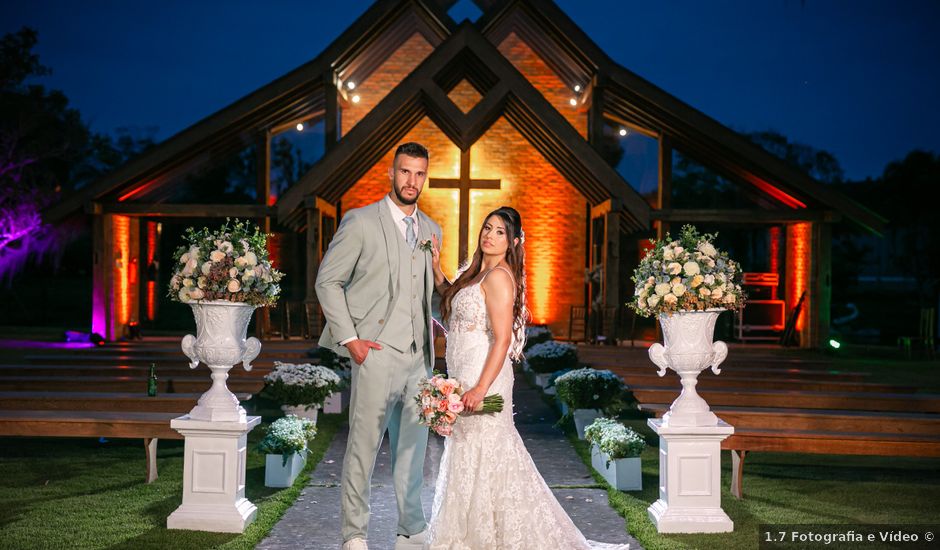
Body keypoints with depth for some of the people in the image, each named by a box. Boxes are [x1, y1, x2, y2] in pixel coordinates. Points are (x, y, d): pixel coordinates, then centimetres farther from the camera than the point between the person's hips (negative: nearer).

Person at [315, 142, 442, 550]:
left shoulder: (431, 230, 14)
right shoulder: (361, 222, -3)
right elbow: (328, 281, -3)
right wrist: (348, 339, -9)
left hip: (419, 358, 5)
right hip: (377, 353, -5)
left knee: (413, 451, 12)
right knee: (363, 448, 1)